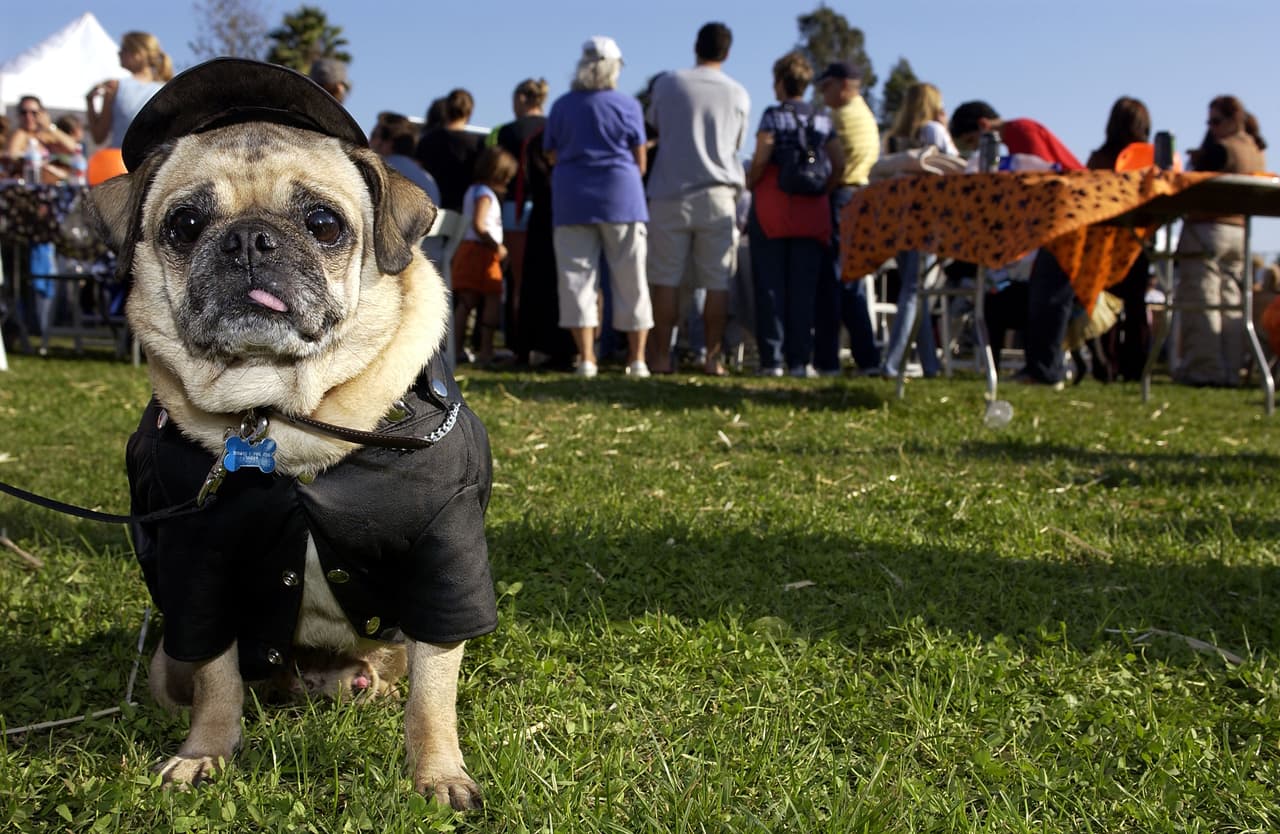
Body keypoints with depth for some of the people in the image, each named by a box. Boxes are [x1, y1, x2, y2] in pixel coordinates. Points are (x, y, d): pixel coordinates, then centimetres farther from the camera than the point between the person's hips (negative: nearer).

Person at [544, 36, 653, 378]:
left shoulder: (562, 106, 7)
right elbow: (640, 162, 3)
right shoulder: (627, 105, 1)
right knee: (630, 280, 4)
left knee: (577, 276, 1)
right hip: (621, 196, -1)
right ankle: (637, 359, 5)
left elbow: (553, 156, 13)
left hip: (571, 198, 1)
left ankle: (586, 358, -5)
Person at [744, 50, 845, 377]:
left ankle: (772, 360, -2)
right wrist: (822, 189, 12)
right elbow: (839, 162, 4)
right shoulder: (822, 119, 10)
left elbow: (761, 158, -13)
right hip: (812, 212, 3)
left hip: (772, 207, -3)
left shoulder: (773, 114, -2)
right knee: (804, 287, 4)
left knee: (771, 286, 0)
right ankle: (799, 360, 3)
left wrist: (749, 185, 2)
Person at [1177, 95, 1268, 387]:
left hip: (1207, 228, -8)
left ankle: (1204, 369, -7)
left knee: (1200, 302, -5)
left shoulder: (1221, 148, -10)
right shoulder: (1257, 152, 14)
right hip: (1241, 230, 8)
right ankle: (1231, 370, 8)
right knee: (1231, 303, 9)